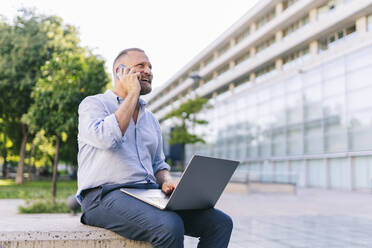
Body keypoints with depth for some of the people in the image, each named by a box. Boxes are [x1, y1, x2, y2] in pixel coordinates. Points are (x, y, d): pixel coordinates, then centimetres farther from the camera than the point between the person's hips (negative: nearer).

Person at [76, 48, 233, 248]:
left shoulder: (151, 119, 24)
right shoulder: (93, 104, 5)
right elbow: (106, 138, -17)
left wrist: (167, 182, 2)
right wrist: (132, 93, -5)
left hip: (149, 194, 7)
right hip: (106, 195, -6)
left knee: (220, 222, -12)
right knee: (170, 226, -35)